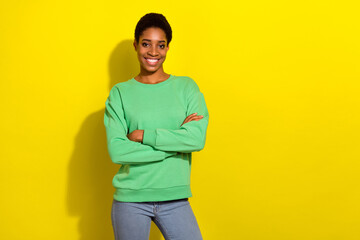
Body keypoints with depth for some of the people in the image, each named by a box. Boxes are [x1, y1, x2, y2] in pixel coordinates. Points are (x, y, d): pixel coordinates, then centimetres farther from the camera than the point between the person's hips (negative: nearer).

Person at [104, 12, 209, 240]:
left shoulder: (187, 87, 3)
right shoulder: (120, 93, 0)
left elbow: (197, 138, -11)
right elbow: (117, 151, -12)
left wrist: (143, 135, -13)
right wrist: (176, 140, -13)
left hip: (175, 199, 1)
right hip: (130, 199, 0)